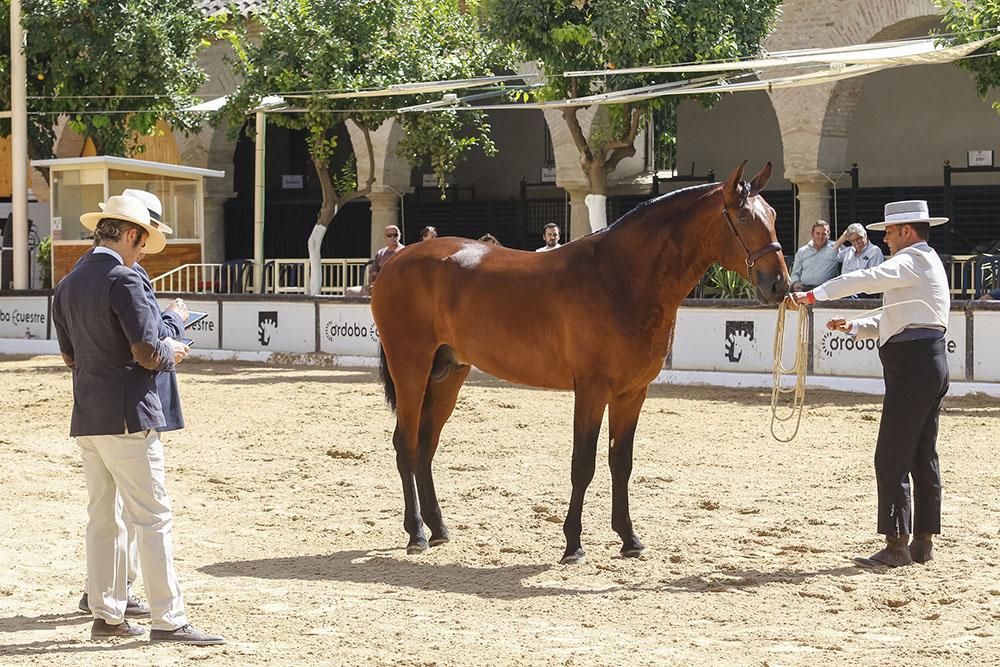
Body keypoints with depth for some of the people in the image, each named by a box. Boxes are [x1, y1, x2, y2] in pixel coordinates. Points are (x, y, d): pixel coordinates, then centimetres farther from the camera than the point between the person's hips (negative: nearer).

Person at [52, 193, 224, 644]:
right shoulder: (123, 281, -14)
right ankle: (167, 620, -3)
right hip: (127, 417, -8)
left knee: (102, 518, 14)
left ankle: (106, 615, 19)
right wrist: (172, 353, 1)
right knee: (153, 518, -4)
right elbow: (146, 352, -19)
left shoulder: (67, 286, 11)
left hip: (86, 418, 8)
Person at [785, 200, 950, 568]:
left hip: (911, 366, -11)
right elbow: (893, 320, 26)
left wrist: (811, 295, -29)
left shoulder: (913, 260, -10)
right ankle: (923, 541, 16)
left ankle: (896, 544, -9)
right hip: (930, 364, 11)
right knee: (923, 456, 12)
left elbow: (866, 279, -26)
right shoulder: (924, 263, 23)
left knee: (891, 458, -9)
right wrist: (853, 327, 11)